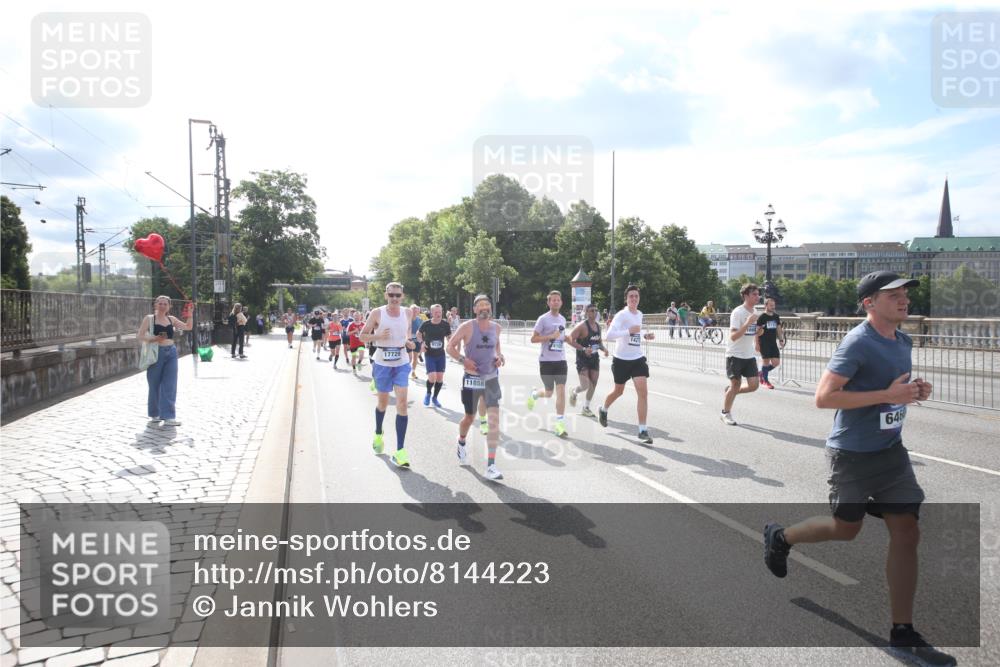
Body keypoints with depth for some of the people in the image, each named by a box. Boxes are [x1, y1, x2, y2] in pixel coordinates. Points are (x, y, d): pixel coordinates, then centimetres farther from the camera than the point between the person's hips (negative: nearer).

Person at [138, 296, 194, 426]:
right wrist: (154, 339, -21)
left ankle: (168, 417, -4)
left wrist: (190, 314, 2)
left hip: (171, 353, 3)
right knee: (155, 385, 6)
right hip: (156, 353, -3)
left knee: (169, 386, -3)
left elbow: (188, 327, 16)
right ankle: (154, 415, 22)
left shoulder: (171, 319, 11)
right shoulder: (149, 319, -1)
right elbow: (139, 336, -6)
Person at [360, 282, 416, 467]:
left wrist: (408, 342, 0)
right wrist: (378, 336, -19)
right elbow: (362, 336, 0)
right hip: (382, 363, -1)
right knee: (383, 402, 13)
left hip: (401, 363, 1)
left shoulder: (406, 313, 2)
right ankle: (378, 433, 45)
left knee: (402, 401, -13)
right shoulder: (377, 313, -6)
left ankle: (400, 451, -13)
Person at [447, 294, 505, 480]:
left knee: (494, 419, -11)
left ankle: (491, 466, -9)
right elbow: (450, 347, -5)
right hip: (472, 378, -3)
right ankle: (461, 444, 48)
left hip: (491, 378, 3)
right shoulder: (467, 327, -10)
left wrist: (499, 355, 3)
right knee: (469, 418, 13)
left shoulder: (496, 327, 3)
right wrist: (463, 360, -19)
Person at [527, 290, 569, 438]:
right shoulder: (543, 319, -8)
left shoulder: (563, 319, 11)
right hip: (546, 361, -4)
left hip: (561, 360, 4)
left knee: (561, 392, -6)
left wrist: (565, 338, 7)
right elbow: (533, 339, -11)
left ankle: (559, 423, -1)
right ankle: (534, 394, 43)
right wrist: (551, 336, -21)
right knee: (548, 393, 8)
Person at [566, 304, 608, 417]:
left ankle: (586, 408, 22)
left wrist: (603, 349, 0)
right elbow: (570, 340, -19)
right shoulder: (582, 326, -14)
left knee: (593, 385, 7)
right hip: (582, 359, -7)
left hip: (594, 358, 7)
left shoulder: (598, 326, 8)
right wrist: (583, 349, -27)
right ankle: (574, 393, 24)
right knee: (585, 386, -11)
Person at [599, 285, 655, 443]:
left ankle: (643, 431, -7)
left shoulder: (640, 314, 7)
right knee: (618, 391, 14)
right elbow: (609, 335, -27)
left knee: (643, 392, -10)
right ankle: (603, 410, 47)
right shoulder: (621, 315, -15)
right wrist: (629, 331, -35)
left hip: (638, 359, 4)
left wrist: (645, 335, 8)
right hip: (622, 359, -4)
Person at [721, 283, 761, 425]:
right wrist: (748, 323, -32)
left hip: (749, 355, 7)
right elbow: (733, 336, -25)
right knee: (736, 384, 0)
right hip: (735, 355, -7)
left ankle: (730, 391, 26)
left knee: (753, 385, -2)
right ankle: (725, 413, 18)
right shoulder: (738, 312, -16)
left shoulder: (753, 313, 9)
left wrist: (758, 332, 2)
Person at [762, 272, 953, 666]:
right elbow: (823, 397, -24)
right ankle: (779, 537, 38)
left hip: (891, 451, 7)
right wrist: (887, 395, -26)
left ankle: (902, 634, 12)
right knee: (845, 530, 9)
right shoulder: (857, 343, -19)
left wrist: (914, 391, 1)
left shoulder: (903, 341, 7)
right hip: (852, 453, -7)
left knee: (907, 534, 2)